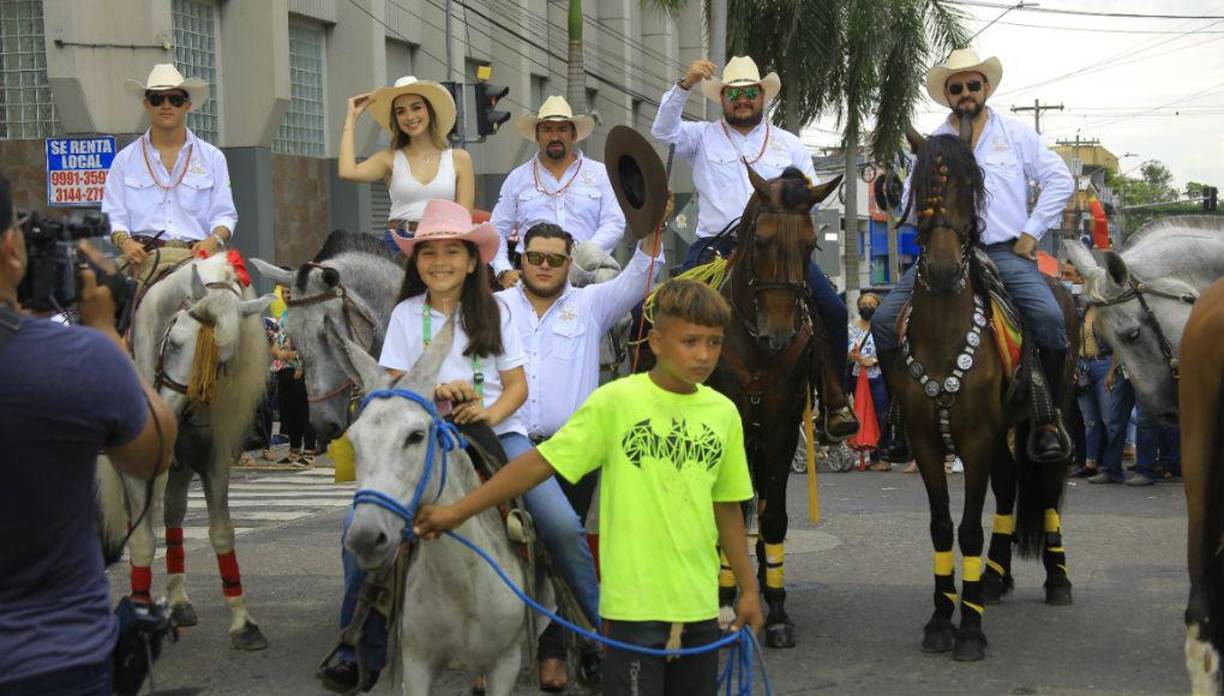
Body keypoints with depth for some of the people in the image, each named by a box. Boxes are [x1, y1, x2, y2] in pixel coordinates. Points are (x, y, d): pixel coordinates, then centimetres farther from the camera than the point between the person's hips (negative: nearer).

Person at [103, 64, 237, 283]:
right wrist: (124, 241, -11)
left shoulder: (212, 158, 16)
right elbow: (113, 215, 11)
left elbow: (224, 214, 12)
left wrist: (215, 239, -9)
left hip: (196, 255, 1)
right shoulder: (125, 159, 16)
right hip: (143, 254, -1)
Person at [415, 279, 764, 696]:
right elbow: (541, 462, -8)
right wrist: (457, 512, -10)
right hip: (635, 604, -5)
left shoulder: (724, 413, 5)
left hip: (699, 605, 5)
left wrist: (748, 588, 17)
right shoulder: (616, 402, -9)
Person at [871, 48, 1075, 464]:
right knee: (885, 320, -14)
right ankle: (905, 418, -2)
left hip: (1006, 252, -2)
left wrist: (1031, 233, 0)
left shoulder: (1016, 133, 11)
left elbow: (1059, 180, 8)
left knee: (1049, 317, -27)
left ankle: (1046, 421, -13)